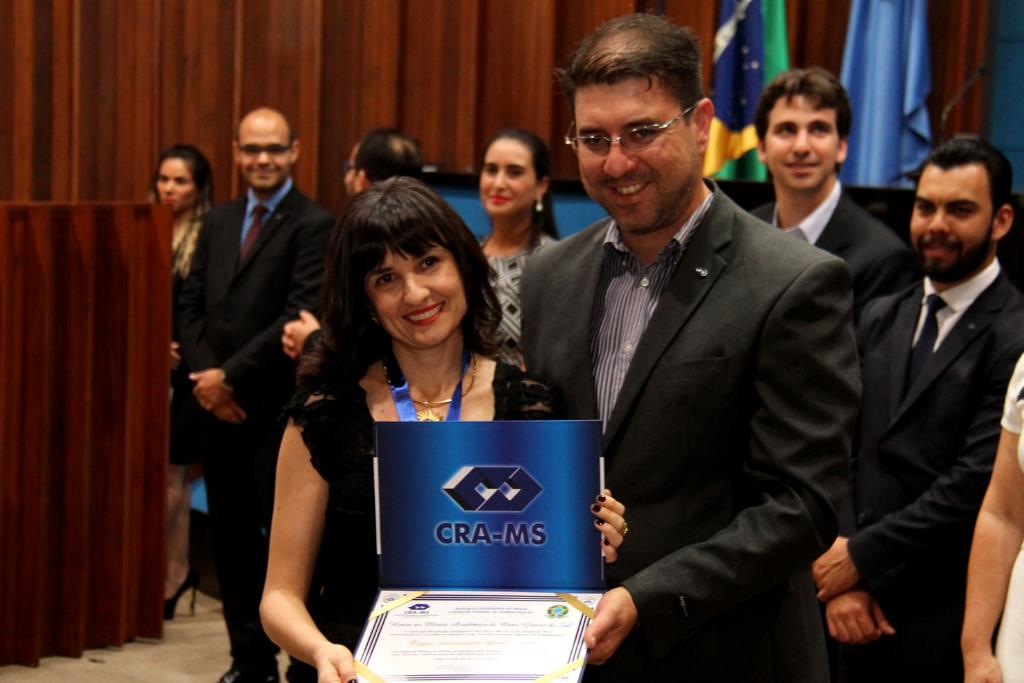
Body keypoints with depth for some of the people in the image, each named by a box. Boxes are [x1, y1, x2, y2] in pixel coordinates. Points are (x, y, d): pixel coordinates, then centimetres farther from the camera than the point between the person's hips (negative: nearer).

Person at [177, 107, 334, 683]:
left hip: (279, 411, -6)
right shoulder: (220, 221, 14)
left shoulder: (313, 225, -8)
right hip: (220, 408, 6)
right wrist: (207, 378, -3)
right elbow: (192, 305, 12)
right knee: (231, 536, 10)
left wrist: (231, 376, -14)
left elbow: (300, 315, -16)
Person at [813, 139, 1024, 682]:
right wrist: (839, 581, -6)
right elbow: (842, 453, 5)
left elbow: (976, 484, -17)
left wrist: (861, 556, -11)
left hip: (948, 624, -5)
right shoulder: (879, 320, 11)